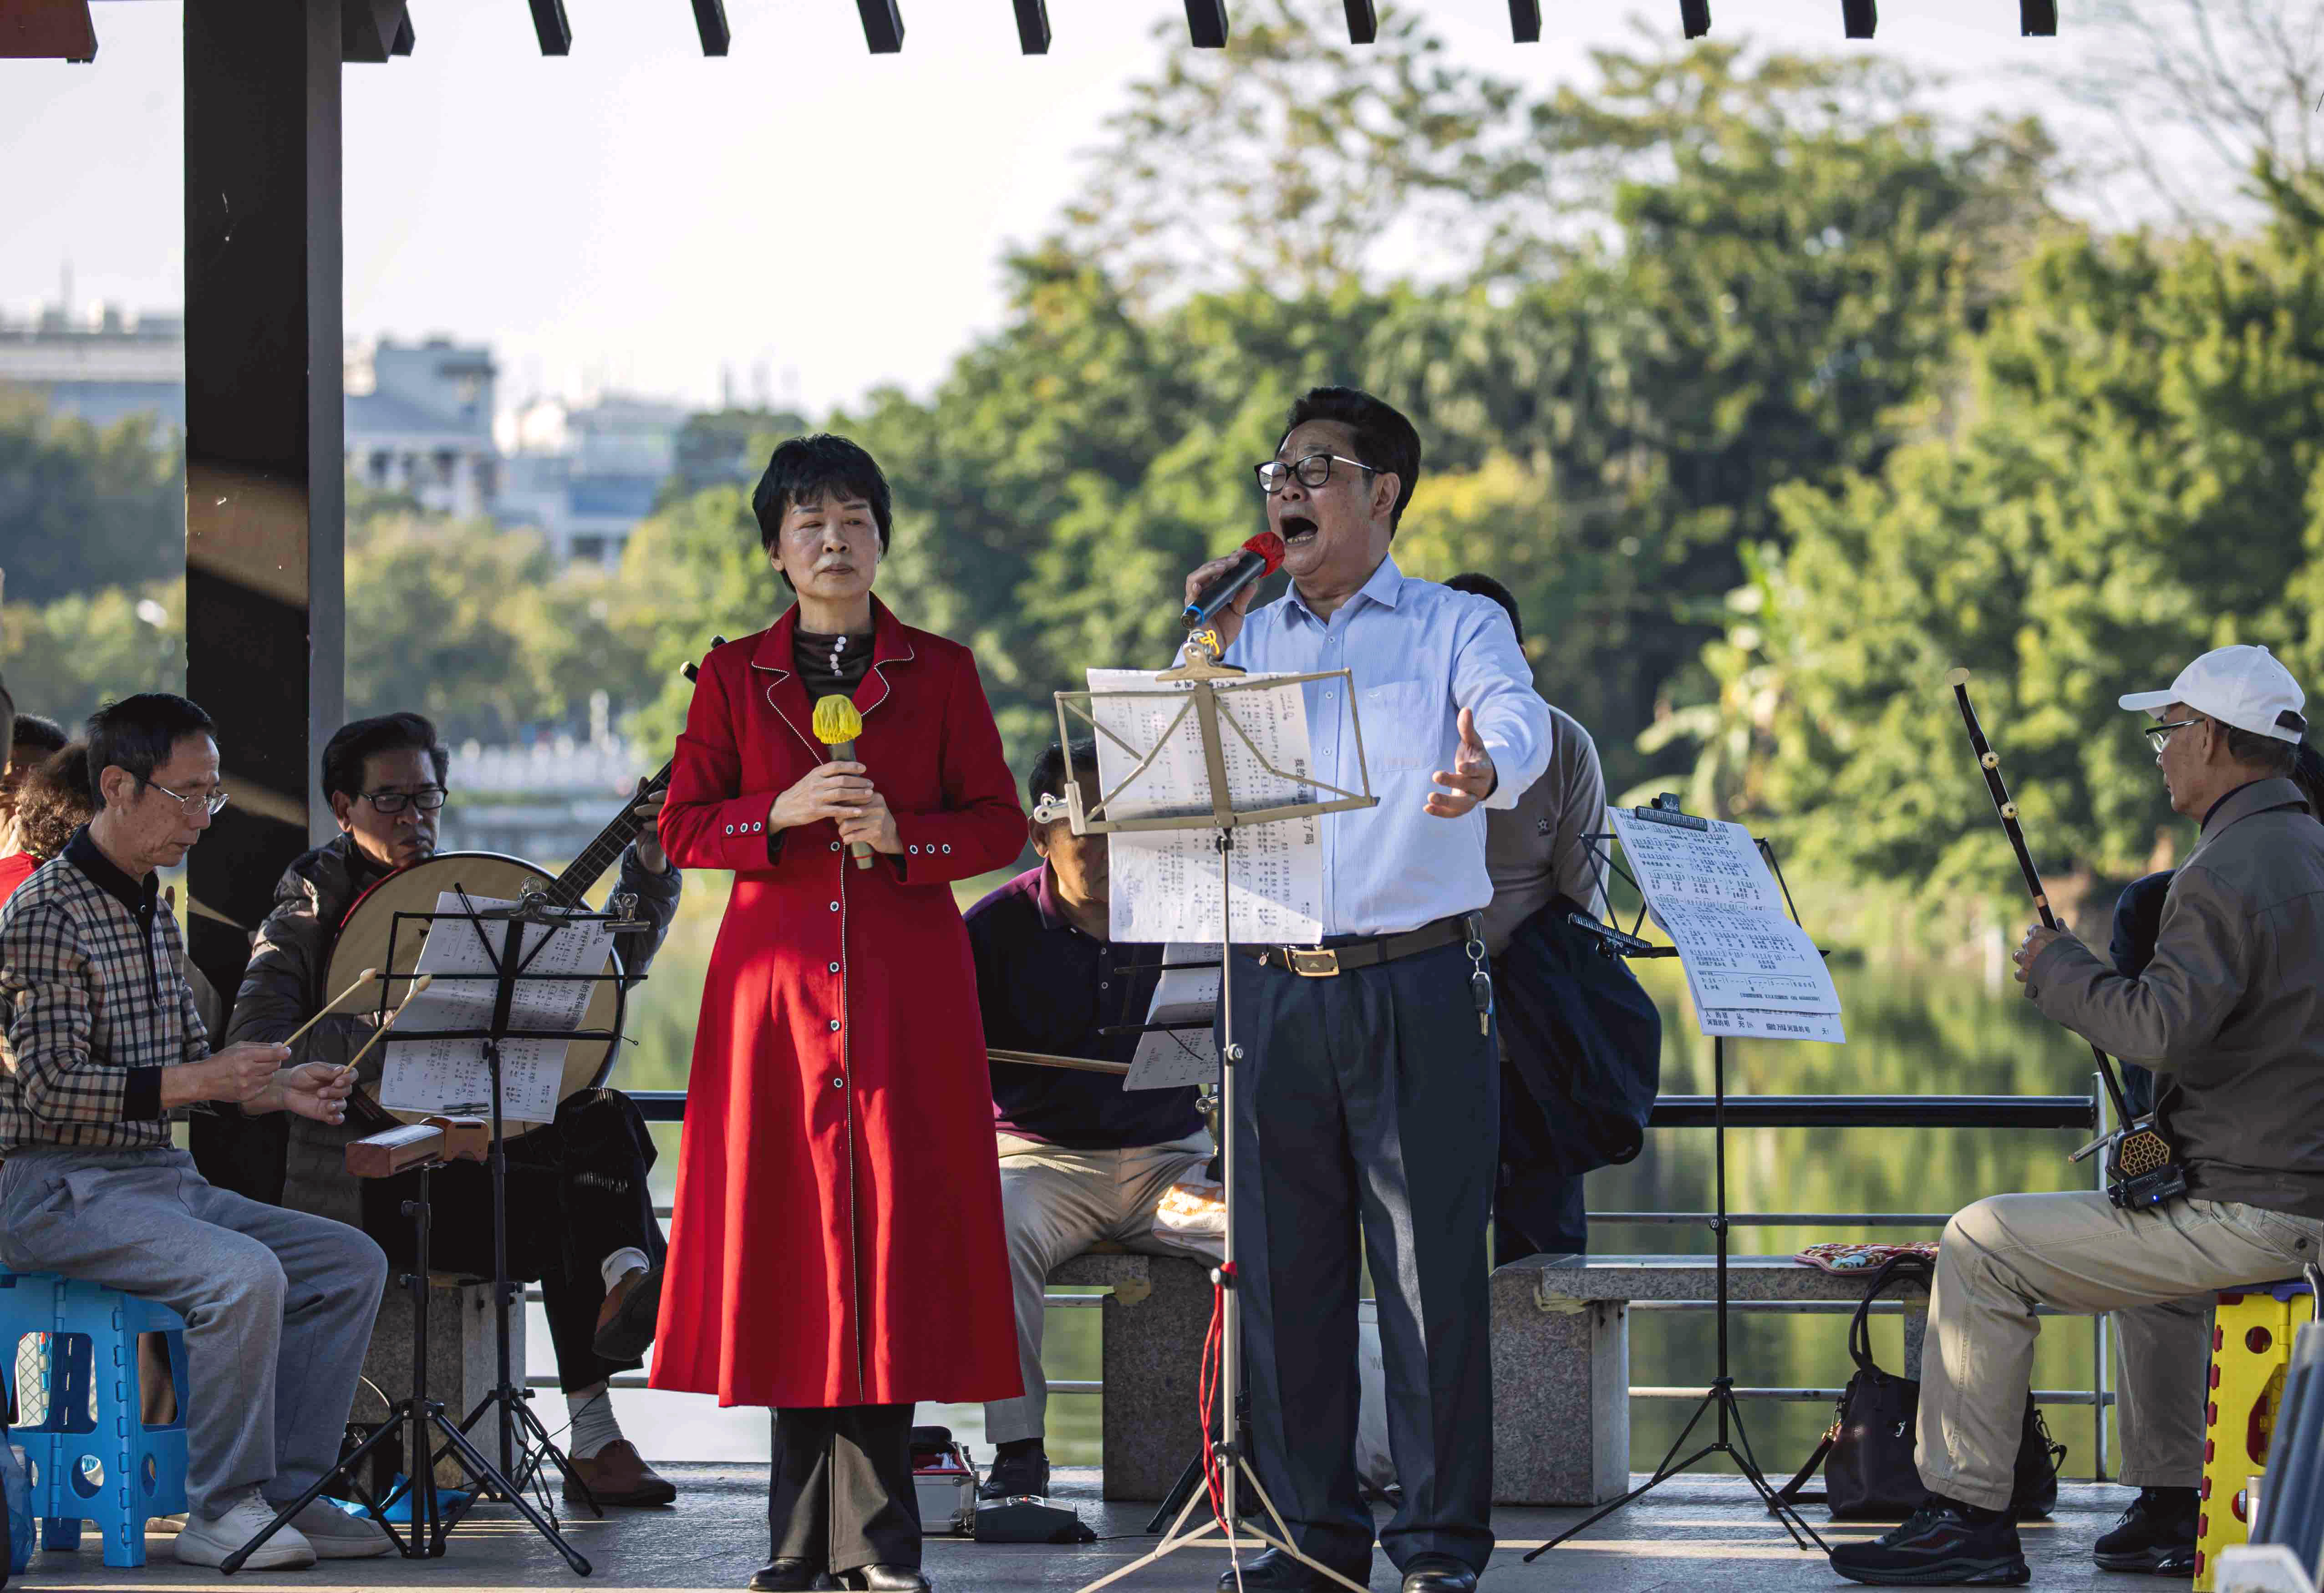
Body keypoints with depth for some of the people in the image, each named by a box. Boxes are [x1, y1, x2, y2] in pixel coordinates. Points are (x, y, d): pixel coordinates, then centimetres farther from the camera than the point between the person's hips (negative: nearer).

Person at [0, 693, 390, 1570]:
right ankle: (221, 1513, -19)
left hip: (159, 1175, 9)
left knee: (353, 1262, -1)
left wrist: (275, 1088, 3)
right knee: (245, 1275, -31)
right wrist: (198, 1082, -29)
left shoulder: (154, 913, 16)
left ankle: (288, 1491, -2)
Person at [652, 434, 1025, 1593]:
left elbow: (1001, 824, 5)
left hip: (908, 982, -1)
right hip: (777, 970, 1)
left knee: (894, 1231, -6)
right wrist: (786, 814, -11)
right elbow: (682, 829, 6)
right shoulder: (734, 678, 9)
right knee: (790, 1228, -2)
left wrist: (898, 835, -12)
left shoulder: (941, 673, 8)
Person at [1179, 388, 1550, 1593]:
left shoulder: (1457, 628, 5)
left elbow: (1520, 726, -15)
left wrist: (1485, 771, -39)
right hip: (1274, 985, 4)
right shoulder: (1248, 638, 17)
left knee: (1433, 1264, -4)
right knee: (1285, 1267, 5)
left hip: (1416, 984, -4)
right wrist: (1208, 643, 0)